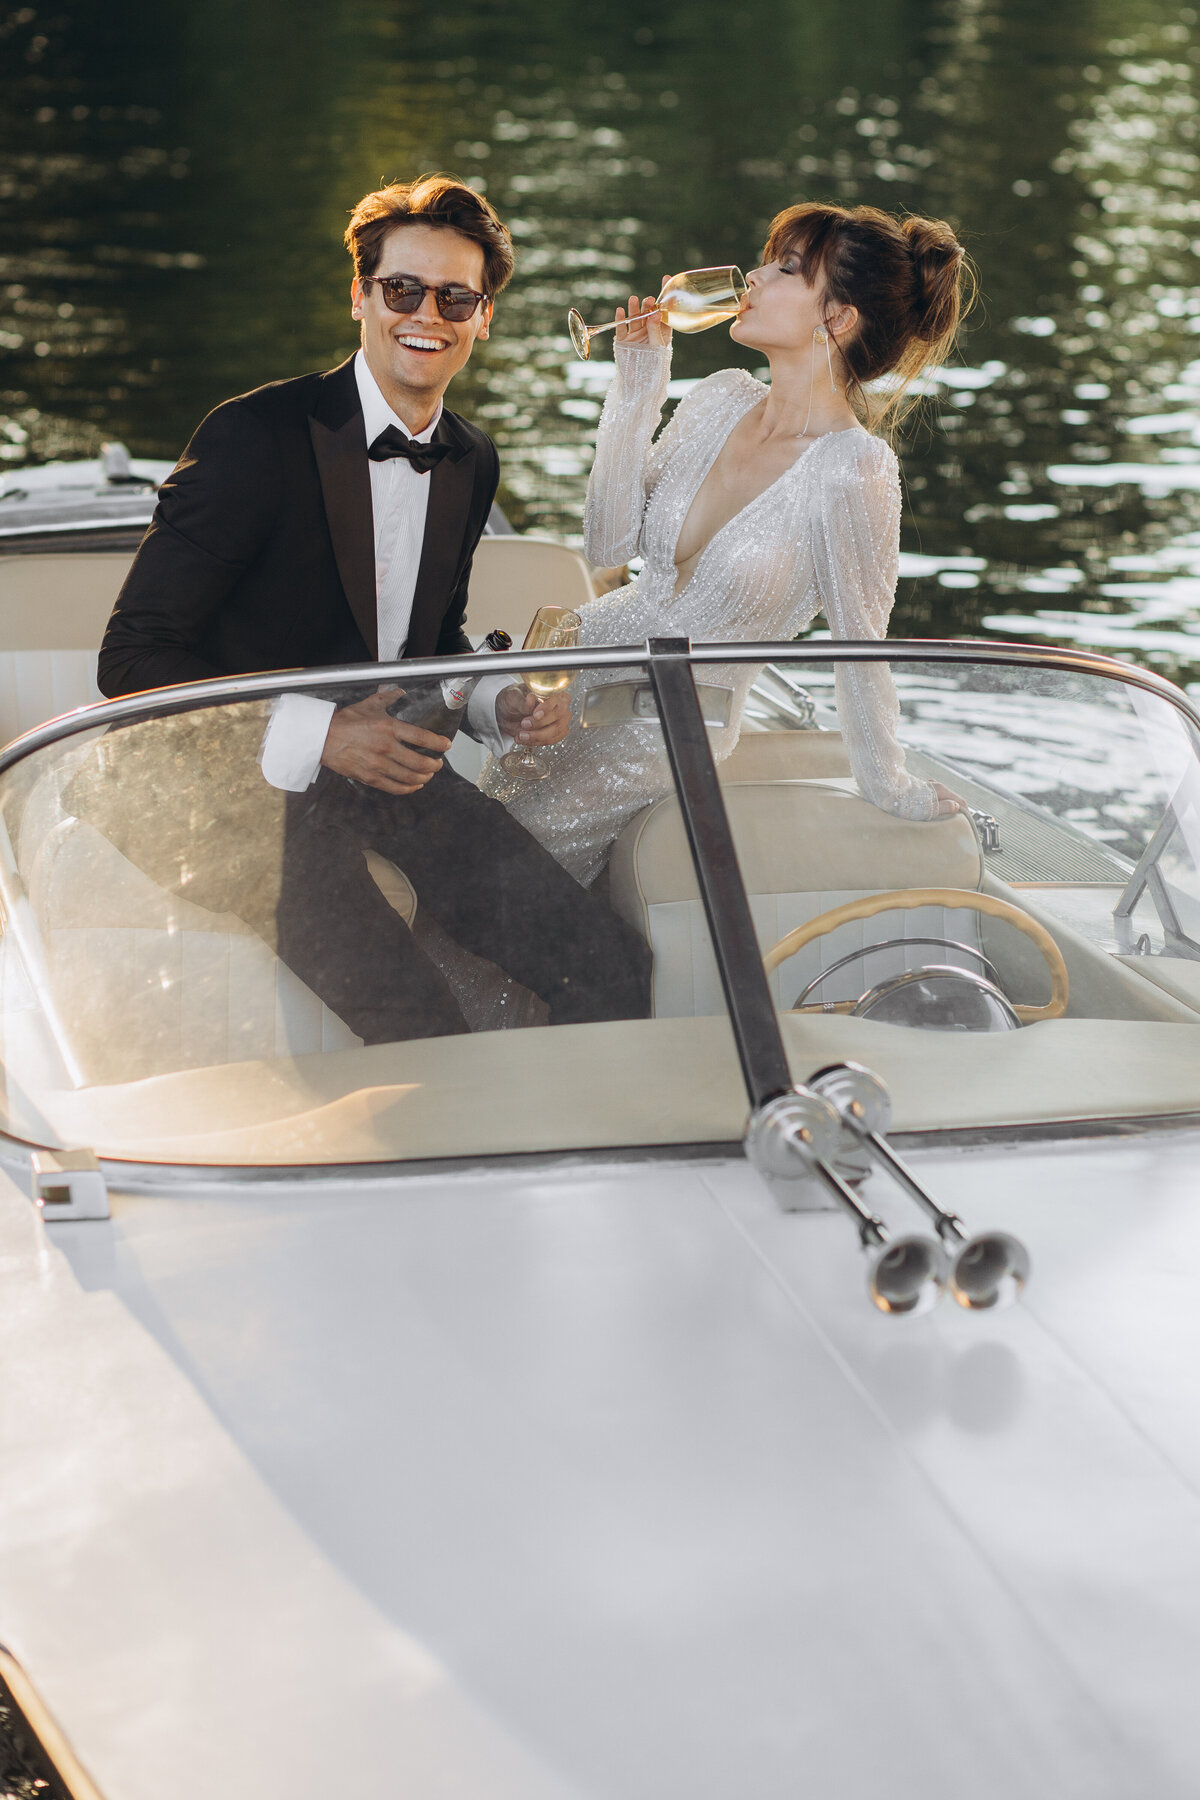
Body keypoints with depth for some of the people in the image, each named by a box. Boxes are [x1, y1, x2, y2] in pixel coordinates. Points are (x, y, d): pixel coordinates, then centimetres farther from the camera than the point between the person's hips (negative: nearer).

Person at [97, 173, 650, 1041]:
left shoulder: (473, 463, 9)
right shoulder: (256, 436, -14)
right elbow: (134, 657, -16)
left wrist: (501, 703, 1)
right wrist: (315, 734, -26)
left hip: (393, 769, 7)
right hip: (260, 785, -7)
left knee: (614, 967, -7)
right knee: (419, 1026, -28)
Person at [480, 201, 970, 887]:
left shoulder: (853, 471, -22)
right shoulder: (723, 399, -2)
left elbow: (860, 643, -12)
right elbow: (610, 541, 1)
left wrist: (888, 783, -3)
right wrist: (638, 390, -5)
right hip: (595, 651, 5)